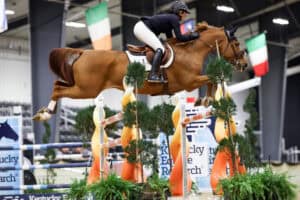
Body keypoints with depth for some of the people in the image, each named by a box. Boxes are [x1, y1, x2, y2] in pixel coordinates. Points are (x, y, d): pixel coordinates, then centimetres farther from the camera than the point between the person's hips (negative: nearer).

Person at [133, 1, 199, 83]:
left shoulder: (169, 18, 21)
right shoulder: (174, 18, -6)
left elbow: (170, 38, 26)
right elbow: (179, 37, -11)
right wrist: (191, 36, 0)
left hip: (139, 27, 11)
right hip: (142, 28, -11)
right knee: (160, 49, -17)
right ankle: (153, 75, -29)